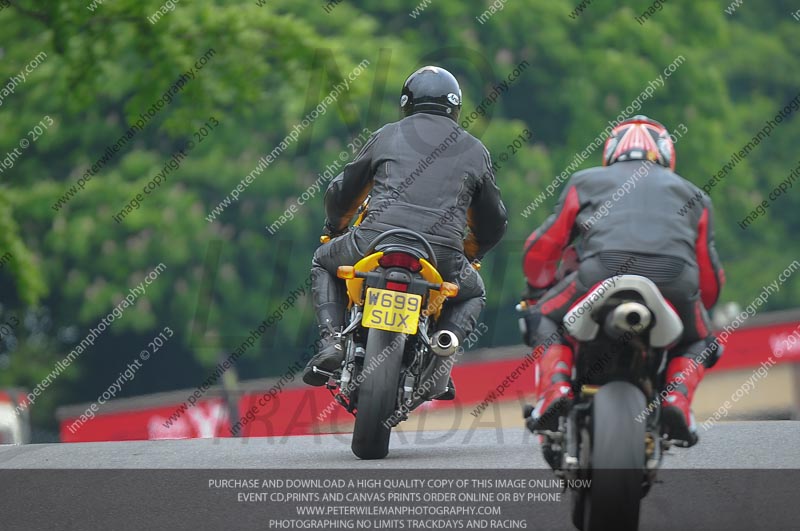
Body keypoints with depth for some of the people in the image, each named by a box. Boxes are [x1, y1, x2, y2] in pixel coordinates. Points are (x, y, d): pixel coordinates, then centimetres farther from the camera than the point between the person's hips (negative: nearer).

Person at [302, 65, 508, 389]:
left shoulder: (386, 136, 17)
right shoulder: (475, 151, 19)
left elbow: (341, 192, 25)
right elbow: (493, 221, 27)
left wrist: (335, 230, 46)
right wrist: (468, 254, 47)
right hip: (442, 259, 1)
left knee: (324, 263, 30)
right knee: (473, 293, 32)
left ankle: (332, 342, 6)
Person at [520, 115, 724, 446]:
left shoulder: (585, 182, 30)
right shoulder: (692, 194, 34)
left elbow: (541, 249, 29)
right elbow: (710, 277, 31)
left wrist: (539, 291, 49)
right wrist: (692, 306, 52)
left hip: (604, 270, -1)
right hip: (676, 281, 1)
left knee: (546, 319, 26)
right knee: (697, 342, 30)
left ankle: (554, 387, -1)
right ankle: (677, 396, -1)